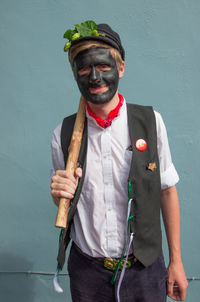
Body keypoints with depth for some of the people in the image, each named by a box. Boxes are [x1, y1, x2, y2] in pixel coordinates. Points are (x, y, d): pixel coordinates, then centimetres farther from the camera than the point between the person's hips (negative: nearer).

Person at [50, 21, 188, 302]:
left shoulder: (150, 122, -9)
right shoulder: (63, 133, -4)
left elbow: (167, 191, -3)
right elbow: (63, 201, 8)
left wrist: (176, 262, 1)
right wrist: (60, 193, -16)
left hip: (144, 268, -1)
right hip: (86, 271, 2)